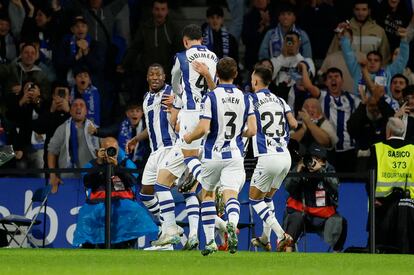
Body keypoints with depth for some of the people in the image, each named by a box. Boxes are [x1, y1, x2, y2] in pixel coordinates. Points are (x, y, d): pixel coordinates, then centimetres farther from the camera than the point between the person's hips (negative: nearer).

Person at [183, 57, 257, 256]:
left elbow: (203, 129, -14)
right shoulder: (244, 98, 3)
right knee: (231, 195, -7)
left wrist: (189, 138, 6)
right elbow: (252, 130, 1)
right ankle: (232, 224, -41)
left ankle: (210, 241, 15)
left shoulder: (212, 97, -9)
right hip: (234, 156, 1)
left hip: (213, 155, -1)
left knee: (207, 194, 18)